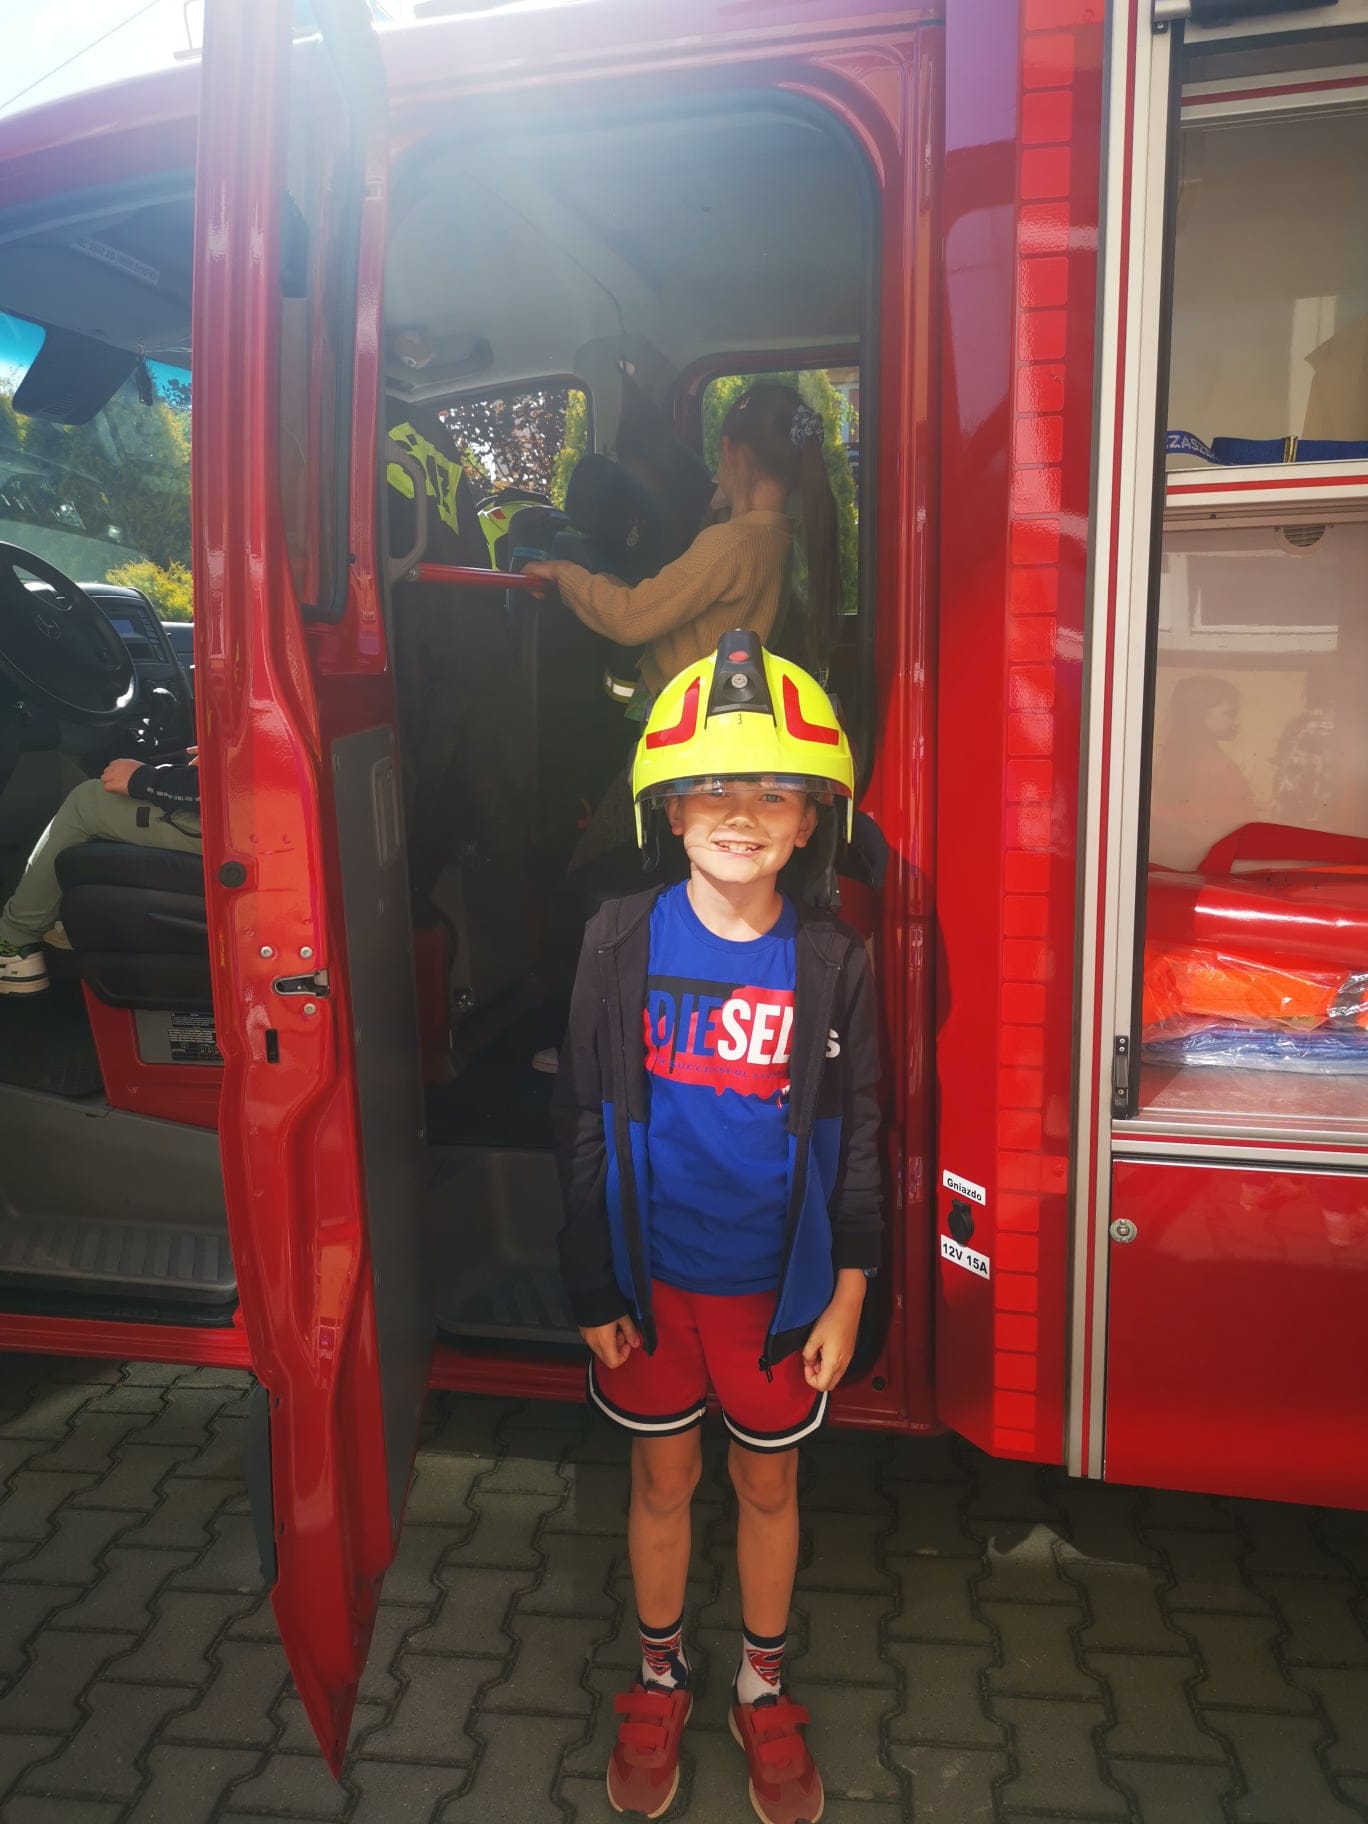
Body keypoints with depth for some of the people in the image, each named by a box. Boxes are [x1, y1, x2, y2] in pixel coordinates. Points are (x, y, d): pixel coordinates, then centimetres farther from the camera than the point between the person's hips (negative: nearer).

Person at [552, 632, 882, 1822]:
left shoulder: (831, 962, -11)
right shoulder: (622, 943, -11)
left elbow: (858, 1140, -3)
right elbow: (583, 1124, -5)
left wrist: (847, 1299, -3)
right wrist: (592, 1291, -4)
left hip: (778, 1283, 0)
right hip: (650, 1278, 0)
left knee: (768, 1485, 18)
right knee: (663, 1480, 18)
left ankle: (764, 1687, 43)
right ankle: (661, 1678, 44)